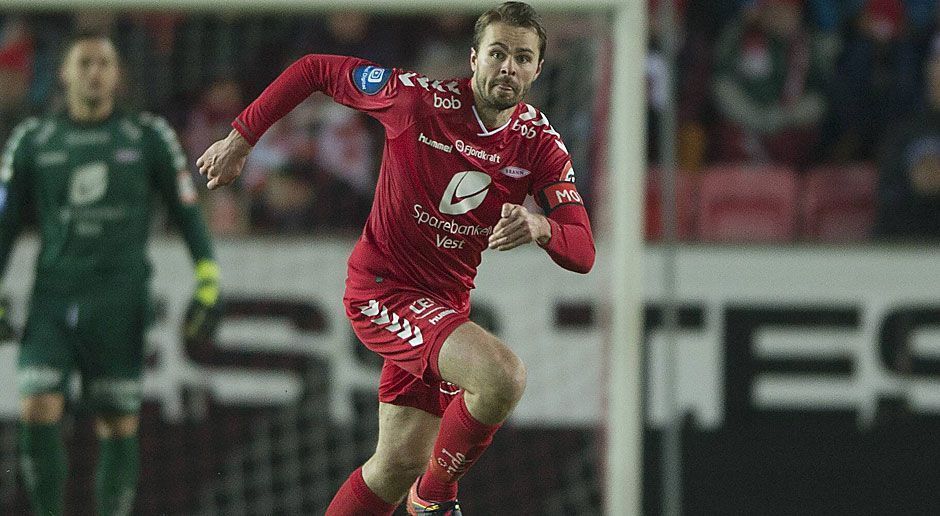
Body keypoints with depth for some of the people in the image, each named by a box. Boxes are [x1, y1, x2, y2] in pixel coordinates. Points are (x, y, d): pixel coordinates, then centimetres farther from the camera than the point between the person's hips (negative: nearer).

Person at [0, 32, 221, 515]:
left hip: (119, 306, -1)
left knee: (118, 426, 0)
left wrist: (208, 282, 1)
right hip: (53, 300, 1)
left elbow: (187, 212, 9)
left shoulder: (148, 135, 5)